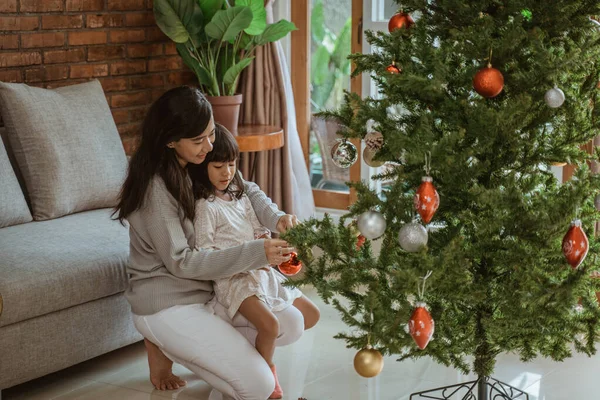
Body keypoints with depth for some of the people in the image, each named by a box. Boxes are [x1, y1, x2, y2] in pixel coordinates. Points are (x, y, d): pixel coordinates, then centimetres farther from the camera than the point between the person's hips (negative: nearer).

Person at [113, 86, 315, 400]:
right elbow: (181, 262, -23)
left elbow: (246, 189, 14)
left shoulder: (197, 166, 1)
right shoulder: (155, 187, -24)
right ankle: (166, 343, 3)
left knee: (292, 325, 6)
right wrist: (255, 253, -27)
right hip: (167, 304, -9)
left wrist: (275, 217, -8)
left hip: (206, 291, 9)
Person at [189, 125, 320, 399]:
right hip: (232, 279, -8)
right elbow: (204, 253, -16)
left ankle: (261, 348, 24)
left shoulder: (239, 195, 13)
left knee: (311, 315, 11)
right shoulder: (205, 206, -11)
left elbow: (260, 230, 17)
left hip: (261, 272, 9)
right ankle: (268, 376, -5)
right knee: (270, 324, -32)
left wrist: (264, 240, -7)